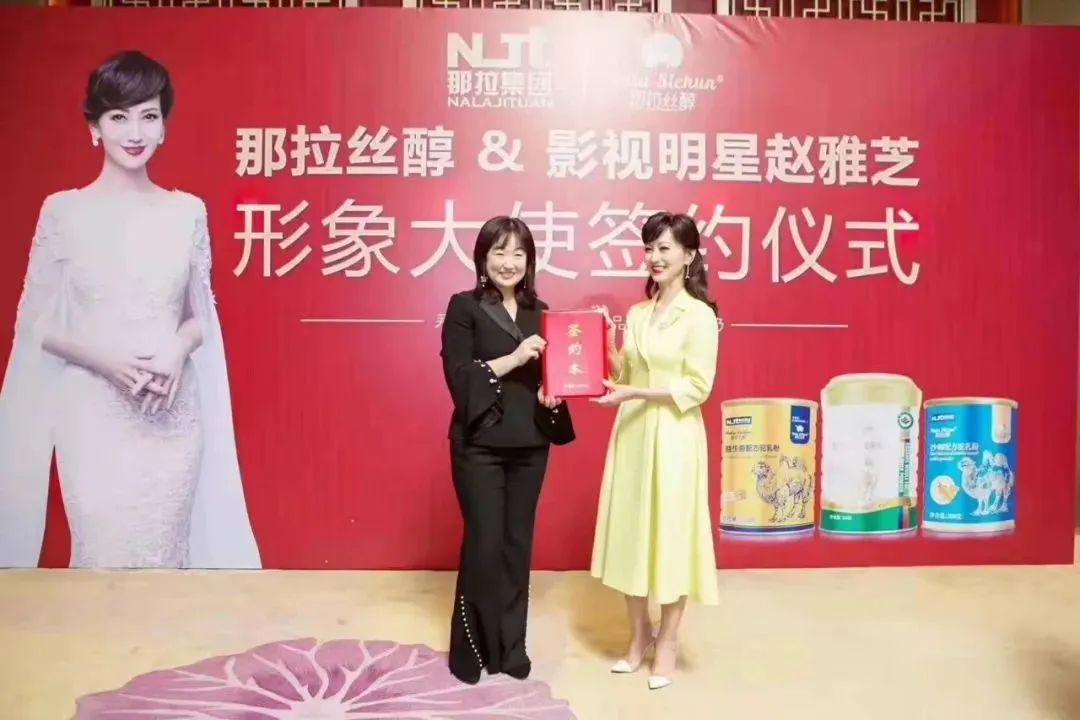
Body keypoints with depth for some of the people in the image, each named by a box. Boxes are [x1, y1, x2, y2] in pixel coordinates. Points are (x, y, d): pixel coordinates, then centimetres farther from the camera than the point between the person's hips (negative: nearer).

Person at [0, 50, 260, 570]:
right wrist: (106, 361, -15)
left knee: (167, 553, 9)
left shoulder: (188, 211, 2)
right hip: (92, 417, -1)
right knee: (102, 555, 4)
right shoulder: (64, 211, -2)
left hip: (174, 417, 1)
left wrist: (178, 354, -12)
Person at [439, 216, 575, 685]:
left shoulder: (539, 312, 10)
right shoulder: (464, 307, -4)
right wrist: (513, 358, -21)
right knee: (484, 545, -1)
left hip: (530, 445, 4)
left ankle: (511, 646, 26)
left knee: (517, 546, 11)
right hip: (479, 445, -4)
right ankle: (472, 648, 19)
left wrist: (553, 395, -5)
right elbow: (458, 377, -13)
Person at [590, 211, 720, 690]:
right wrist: (606, 346, -2)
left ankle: (666, 642, 21)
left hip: (673, 438, -6)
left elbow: (698, 387, -13)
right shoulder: (636, 314, 11)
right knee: (630, 533, 11)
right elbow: (625, 378, 13)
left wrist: (638, 394, -19)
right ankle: (639, 634, 29)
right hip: (632, 434, 6)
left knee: (671, 536, 4)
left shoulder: (699, 315, -8)